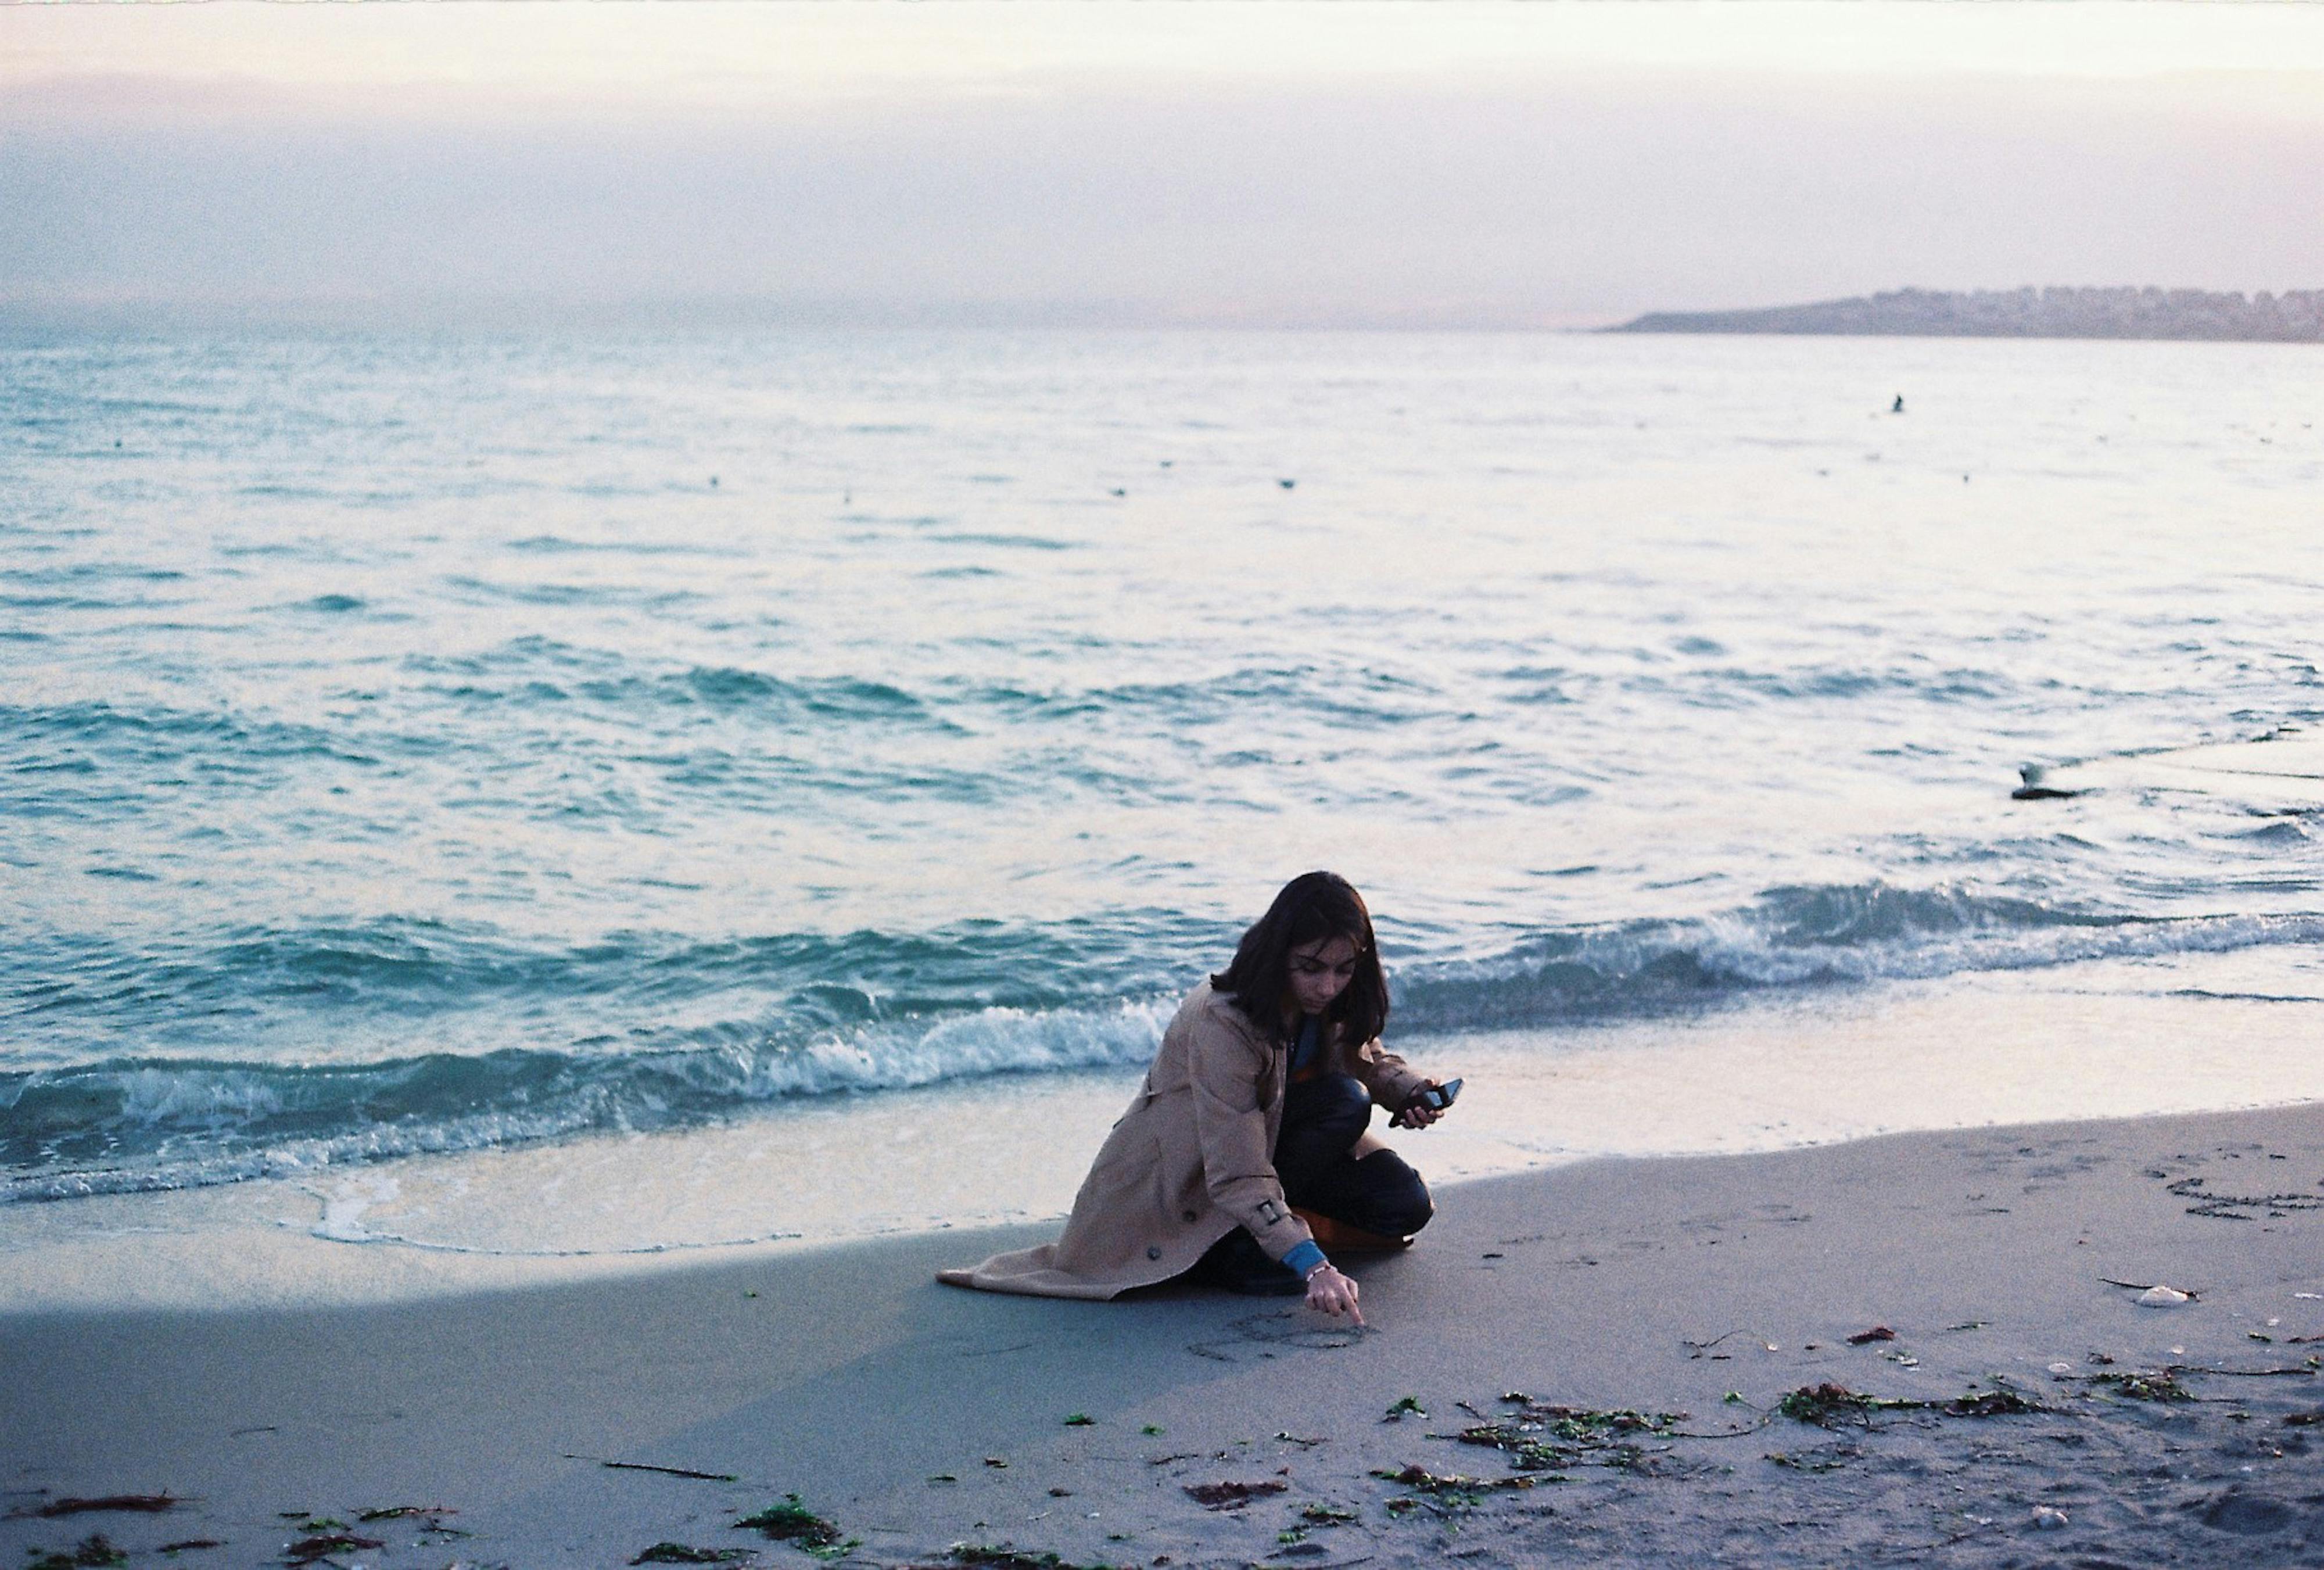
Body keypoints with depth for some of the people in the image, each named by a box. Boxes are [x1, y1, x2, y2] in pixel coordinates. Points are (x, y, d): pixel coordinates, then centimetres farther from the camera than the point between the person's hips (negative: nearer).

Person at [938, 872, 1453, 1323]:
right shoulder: (1222, 1023, -34)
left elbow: (1363, 1058, 11)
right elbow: (1238, 1177, -37)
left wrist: (1407, 1090, -14)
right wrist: (1313, 1266, -46)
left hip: (1268, 1139, 8)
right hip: (1185, 1185, -8)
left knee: (1405, 1206, -11)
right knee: (1343, 1103, -28)